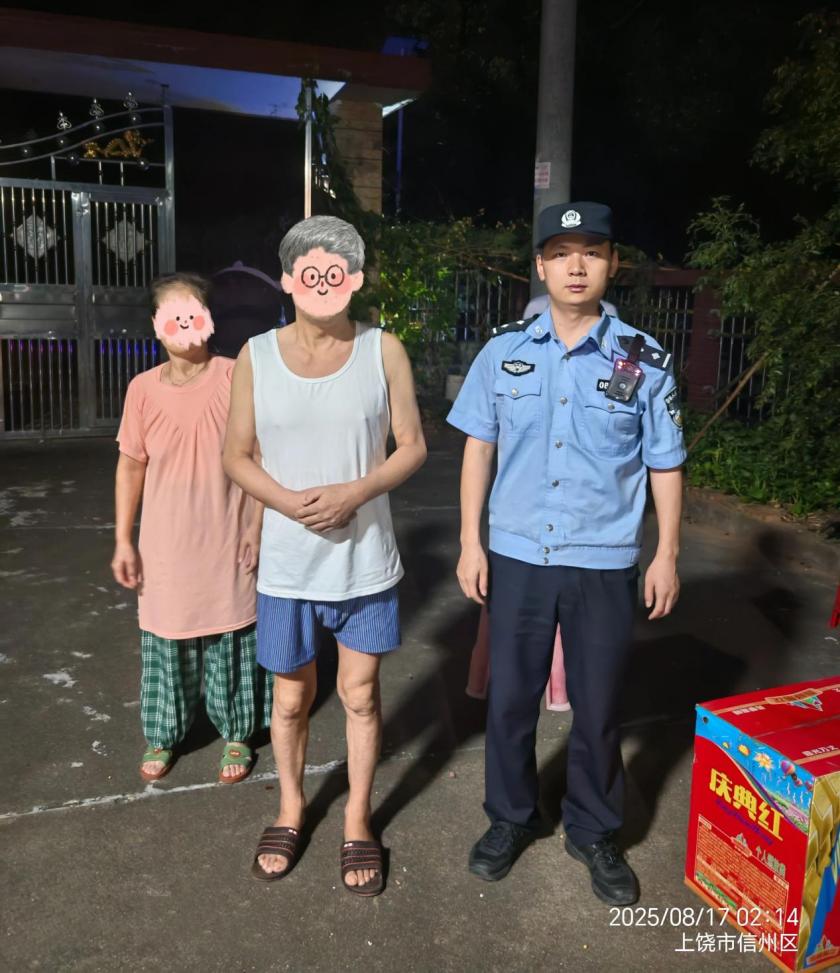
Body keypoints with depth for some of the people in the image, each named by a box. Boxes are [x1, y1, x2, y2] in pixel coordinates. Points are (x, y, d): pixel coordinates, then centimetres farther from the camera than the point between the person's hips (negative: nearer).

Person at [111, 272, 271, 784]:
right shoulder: (143, 389, -3)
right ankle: (162, 736, 35)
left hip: (228, 544, -2)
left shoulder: (236, 379, -10)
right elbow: (131, 465, 4)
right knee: (165, 643, 15)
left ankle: (237, 735, 30)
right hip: (165, 547, 2)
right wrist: (123, 540, 2)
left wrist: (258, 528, -9)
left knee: (232, 642, 11)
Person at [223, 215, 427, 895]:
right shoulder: (256, 356, -2)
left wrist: (354, 492, -17)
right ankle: (291, 808, 40)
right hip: (288, 562, 1)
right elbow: (237, 455, 2)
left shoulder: (383, 351, -4)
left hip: (365, 559, 0)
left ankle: (358, 821, 33)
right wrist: (291, 502, -15)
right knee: (292, 696, 15)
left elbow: (412, 446, -2)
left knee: (361, 693, 12)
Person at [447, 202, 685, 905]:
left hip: (604, 563, -1)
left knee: (598, 708, 12)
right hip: (517, 557, 1)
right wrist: (470, 542, 1)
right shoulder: (504, 353, -1)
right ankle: (510, 818, 36)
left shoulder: (644, 360, -4)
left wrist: (668, 555, 2)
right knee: (510, 698, 13)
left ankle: (594, 832, 34)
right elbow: (479, 448, 5)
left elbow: (666, 466, 3)